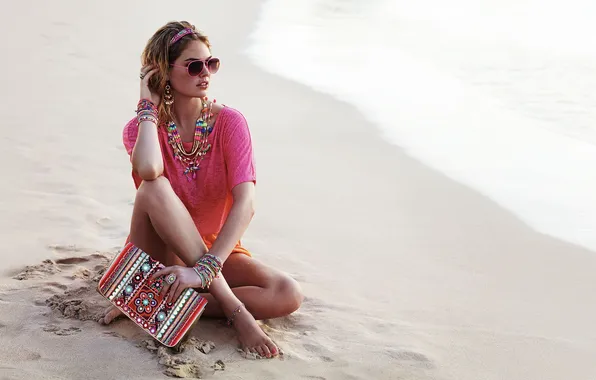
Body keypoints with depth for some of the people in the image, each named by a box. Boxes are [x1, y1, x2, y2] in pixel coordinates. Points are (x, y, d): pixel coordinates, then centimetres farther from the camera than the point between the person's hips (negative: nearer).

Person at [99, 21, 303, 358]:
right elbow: (149, 170, -34)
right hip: (161, 253, -1)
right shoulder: (142, 127, -7)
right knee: (154, 187, -33)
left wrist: (205, 269, -35)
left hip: (216, 249, 1)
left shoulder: (229, 122, -9)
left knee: (289, 296, -25)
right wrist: (148, 105, -18)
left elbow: (245, 203, -23)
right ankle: (233, 307, -30)